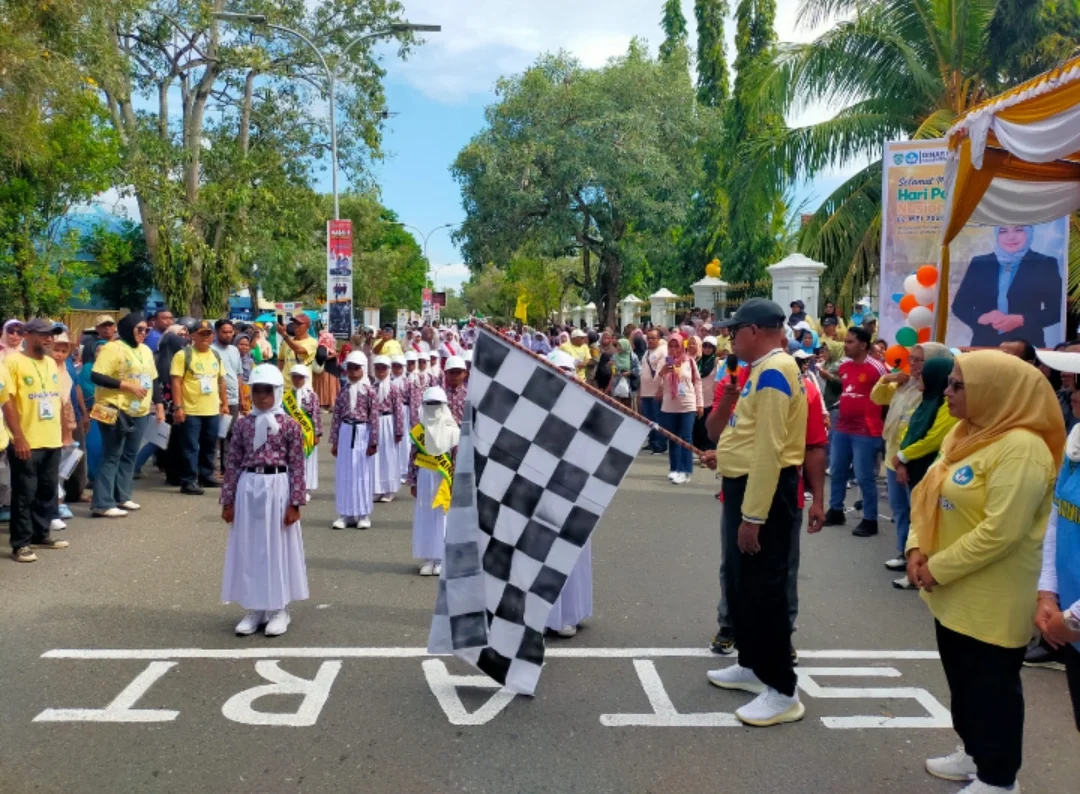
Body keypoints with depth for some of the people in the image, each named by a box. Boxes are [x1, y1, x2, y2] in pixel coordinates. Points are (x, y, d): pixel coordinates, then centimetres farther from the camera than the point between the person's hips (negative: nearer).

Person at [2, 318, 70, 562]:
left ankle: (41, 534, 27)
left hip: (52, 441, 7)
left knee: (48, 491, 14)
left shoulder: (51, 363, 13)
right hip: (26, 443, -7)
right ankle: (20, 543, 9)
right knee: (24, 494, 0)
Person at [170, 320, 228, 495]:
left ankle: (206, 476, 27)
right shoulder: (183, 355, -8)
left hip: (212, 410, 6)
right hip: (191, 411, -6)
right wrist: (178, 407, -17)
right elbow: (176, 382, -12)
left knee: (209, 447, 15)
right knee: (190, 448, -2)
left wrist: (224, 403, 16)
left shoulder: (216, 355, 12)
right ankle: (188, 481, 2)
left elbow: (221, 380, 19)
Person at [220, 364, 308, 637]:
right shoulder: (243, 424, 5)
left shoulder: (289, 425, -5)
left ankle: (279, 610, 17)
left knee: (278, 548, 5)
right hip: (248, 489, 3)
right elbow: (232, 464, 6)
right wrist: (228, 500, 3)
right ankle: (254, 609, 21)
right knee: (249, 549, 9)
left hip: (277, 489, -3)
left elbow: (297, 466, -6)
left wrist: (295, 503, -10)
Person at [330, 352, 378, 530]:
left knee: (362, 473, 3)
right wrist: (334, 441, 6)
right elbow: (337, 417, 8)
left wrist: (373, 441, -8)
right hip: (345, 433, 4)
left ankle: (364, 514, 11)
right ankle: (345, 514, 15)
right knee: (344, 474, 7)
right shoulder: (343, 391, 6)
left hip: (362, 433, -4)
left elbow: (373, 417, -6)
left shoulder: (368, 391, -5)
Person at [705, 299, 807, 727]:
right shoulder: (765, 370, 13)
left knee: (763, 591, -3)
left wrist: (753, 516, -26)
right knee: (740, 585, 20)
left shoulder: (772, 373, -20)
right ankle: (752, 665, 34)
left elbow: (770, 451, -26)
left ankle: (783, 691, 8)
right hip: (747, 485, 11)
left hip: (765, 492, -11)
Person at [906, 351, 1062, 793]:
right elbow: (928, 492, 11)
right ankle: (973, 752, 40)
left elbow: (1001, 532, -27)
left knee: (991, 685, 7)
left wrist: (938, 568, -20)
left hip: (992, 599, -9)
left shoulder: (1021, 448, -23)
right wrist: (917, 548, -4)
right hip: (955, 592, 9)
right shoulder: (966, 432, 7)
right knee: (962, 678, 21)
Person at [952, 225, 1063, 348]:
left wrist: (1020, 320, -15)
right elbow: (959, 306, 8)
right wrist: (980, 318, -12)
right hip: (984, 345, 2)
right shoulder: (979, 264, 9)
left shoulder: (1045, 265, 5)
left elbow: (1056, 310, 1)